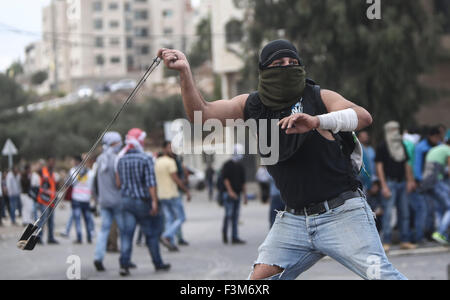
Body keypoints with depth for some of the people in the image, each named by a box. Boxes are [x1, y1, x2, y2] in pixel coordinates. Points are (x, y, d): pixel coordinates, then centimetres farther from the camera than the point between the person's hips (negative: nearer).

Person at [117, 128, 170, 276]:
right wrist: (154, 202, -18)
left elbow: (118, 182, 9)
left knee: (127, 233, 2)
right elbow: (151, 183, -18)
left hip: (126, 201, 4)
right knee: (151, 233, 9)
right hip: (142, 201, -4)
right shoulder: (146, 159, -13)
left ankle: (124, 264, -9)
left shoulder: (121, 160, 5)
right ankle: (158, 263, 19)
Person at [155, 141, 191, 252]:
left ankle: (171, 244, 5)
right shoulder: (170, 162, -12)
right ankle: (166, 236, -14)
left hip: (161, 195, 8)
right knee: (181, 218, 0)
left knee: (169, 219, 10)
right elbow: (175, 179, -18)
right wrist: (186, 190, -14)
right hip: (173, 194, -8)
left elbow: (154, 180, 15)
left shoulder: (157, 162, 13)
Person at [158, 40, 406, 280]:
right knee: (260, 278, -4)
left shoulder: (319, 98, -4)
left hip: (342, 214, -4)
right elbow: (202, 113, 1)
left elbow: (363, 117, -21)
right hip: (294, 219, 4)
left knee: (380, 275, -13)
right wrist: (185, 71, -14)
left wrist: (317, 121, -39)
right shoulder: (252, 106, 8)